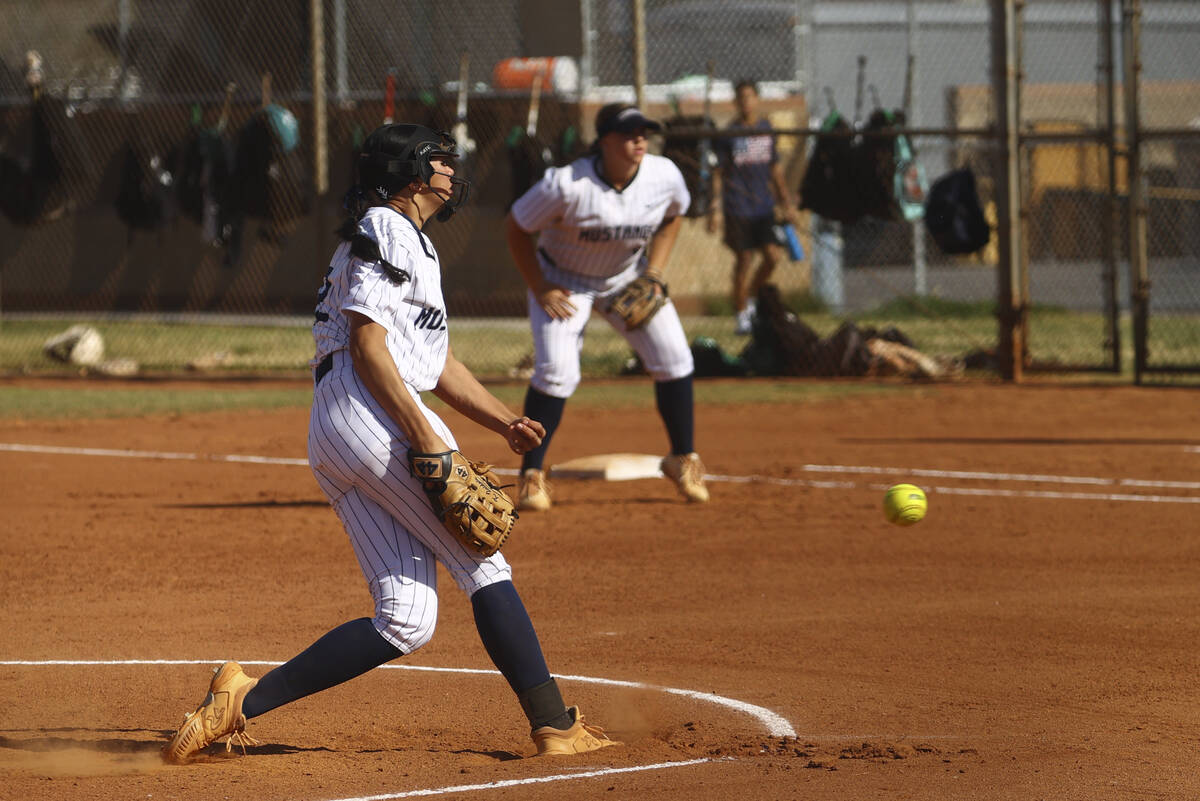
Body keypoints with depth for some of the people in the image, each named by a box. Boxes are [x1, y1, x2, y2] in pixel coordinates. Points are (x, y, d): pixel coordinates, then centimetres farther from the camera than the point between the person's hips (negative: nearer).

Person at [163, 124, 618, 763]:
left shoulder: (412, 243, 31)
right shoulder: (387, 230, -1)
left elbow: (436, 361, 31)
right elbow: (367, 342, -13)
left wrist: (503, 422, 17)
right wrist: (424, 436, -20)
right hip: (369, 409, -10)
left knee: (405, 622, 0)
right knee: (484, 567, -5)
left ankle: (245, 701, -8)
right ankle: (554, 726, -5)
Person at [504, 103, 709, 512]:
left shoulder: (665, 177, -19)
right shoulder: (567, 185, -32)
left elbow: (672, 217, 5)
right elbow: (516, 227, -17)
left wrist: (654, 273, -5)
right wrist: (540, 289, -17)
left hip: (629, 277, 4)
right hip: (563, 280, -4)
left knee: (673, 359, -4)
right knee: (556, 371, -18)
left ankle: (683, 460, 15)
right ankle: (531, 475, -4)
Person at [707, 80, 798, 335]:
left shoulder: (766, 129, 10)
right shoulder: (729, 134, -2)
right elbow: (718, 173, 0)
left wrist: (786, 201, 20)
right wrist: (715, 208, -7)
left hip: (764, 206, 4)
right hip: (738, 208, -4)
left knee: (773, 256, -7)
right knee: (743, 261, -1)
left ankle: (750, 300, 15)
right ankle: (741, 316, 9)